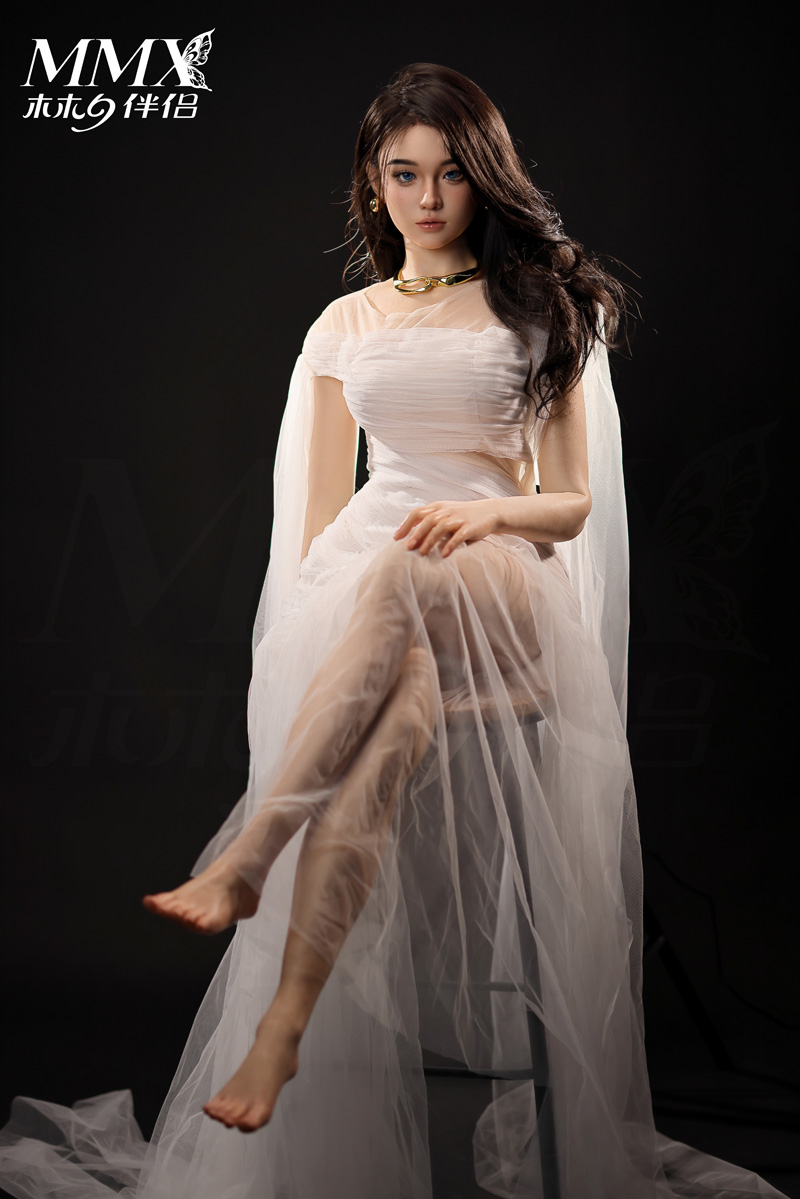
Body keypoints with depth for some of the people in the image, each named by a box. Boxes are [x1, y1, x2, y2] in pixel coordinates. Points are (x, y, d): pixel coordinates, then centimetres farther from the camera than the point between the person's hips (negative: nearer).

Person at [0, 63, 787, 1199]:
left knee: (407, 578, -41)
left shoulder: (542, 308, 13)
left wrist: (485, 512, -14)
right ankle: (286, 1025, -43)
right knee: (394, 721, -36)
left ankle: (245, 860, -49)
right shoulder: (346, 324, 21)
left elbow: (572, 503, 8)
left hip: (503, 591, -2)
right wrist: (296, 628, 6)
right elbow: (317, 505, 19)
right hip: (361, 594, 2)